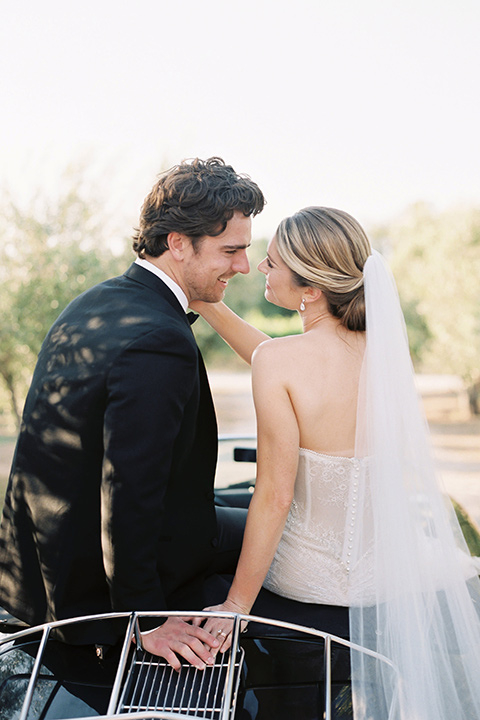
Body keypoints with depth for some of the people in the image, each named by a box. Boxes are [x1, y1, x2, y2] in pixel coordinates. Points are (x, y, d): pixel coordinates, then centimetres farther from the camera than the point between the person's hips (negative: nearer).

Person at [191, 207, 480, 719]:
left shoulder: (277, 360, -22)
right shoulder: (386, 345, -6)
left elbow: (275, 495, -20)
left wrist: (236, 604, -11)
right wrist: (210, 307, 13)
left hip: (314, 585, -5)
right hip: (398, 575, 5)